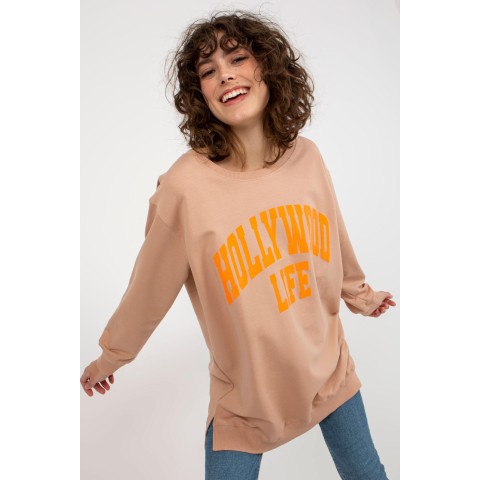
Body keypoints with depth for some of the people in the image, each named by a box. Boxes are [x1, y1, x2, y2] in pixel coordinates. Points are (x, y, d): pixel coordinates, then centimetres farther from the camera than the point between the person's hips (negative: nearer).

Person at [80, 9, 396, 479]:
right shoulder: (186, 186, -25)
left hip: (329, 368, 5)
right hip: (244, 393, -4)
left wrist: (358, 292, 22)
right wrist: (110, 357, 3)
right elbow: (149, 290, -11)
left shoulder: (305, 156, -11)